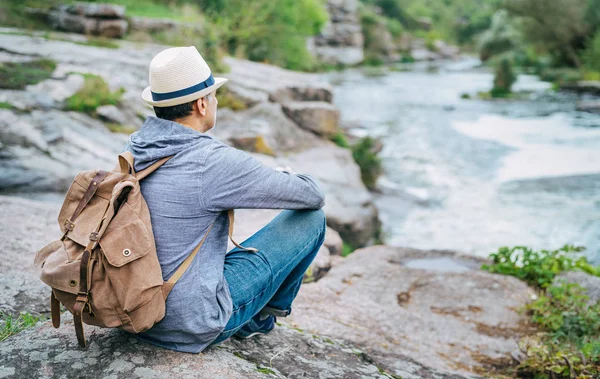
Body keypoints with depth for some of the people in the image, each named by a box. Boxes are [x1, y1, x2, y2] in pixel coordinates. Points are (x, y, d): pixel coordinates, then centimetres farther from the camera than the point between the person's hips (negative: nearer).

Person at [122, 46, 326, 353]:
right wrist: (285, 176, 12)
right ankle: (264, 315, 23)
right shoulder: (214, 161, -22)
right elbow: (313, 195, -11)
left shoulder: (134, 148, 0)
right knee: (311, 217, 0)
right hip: (193, 324, -7)